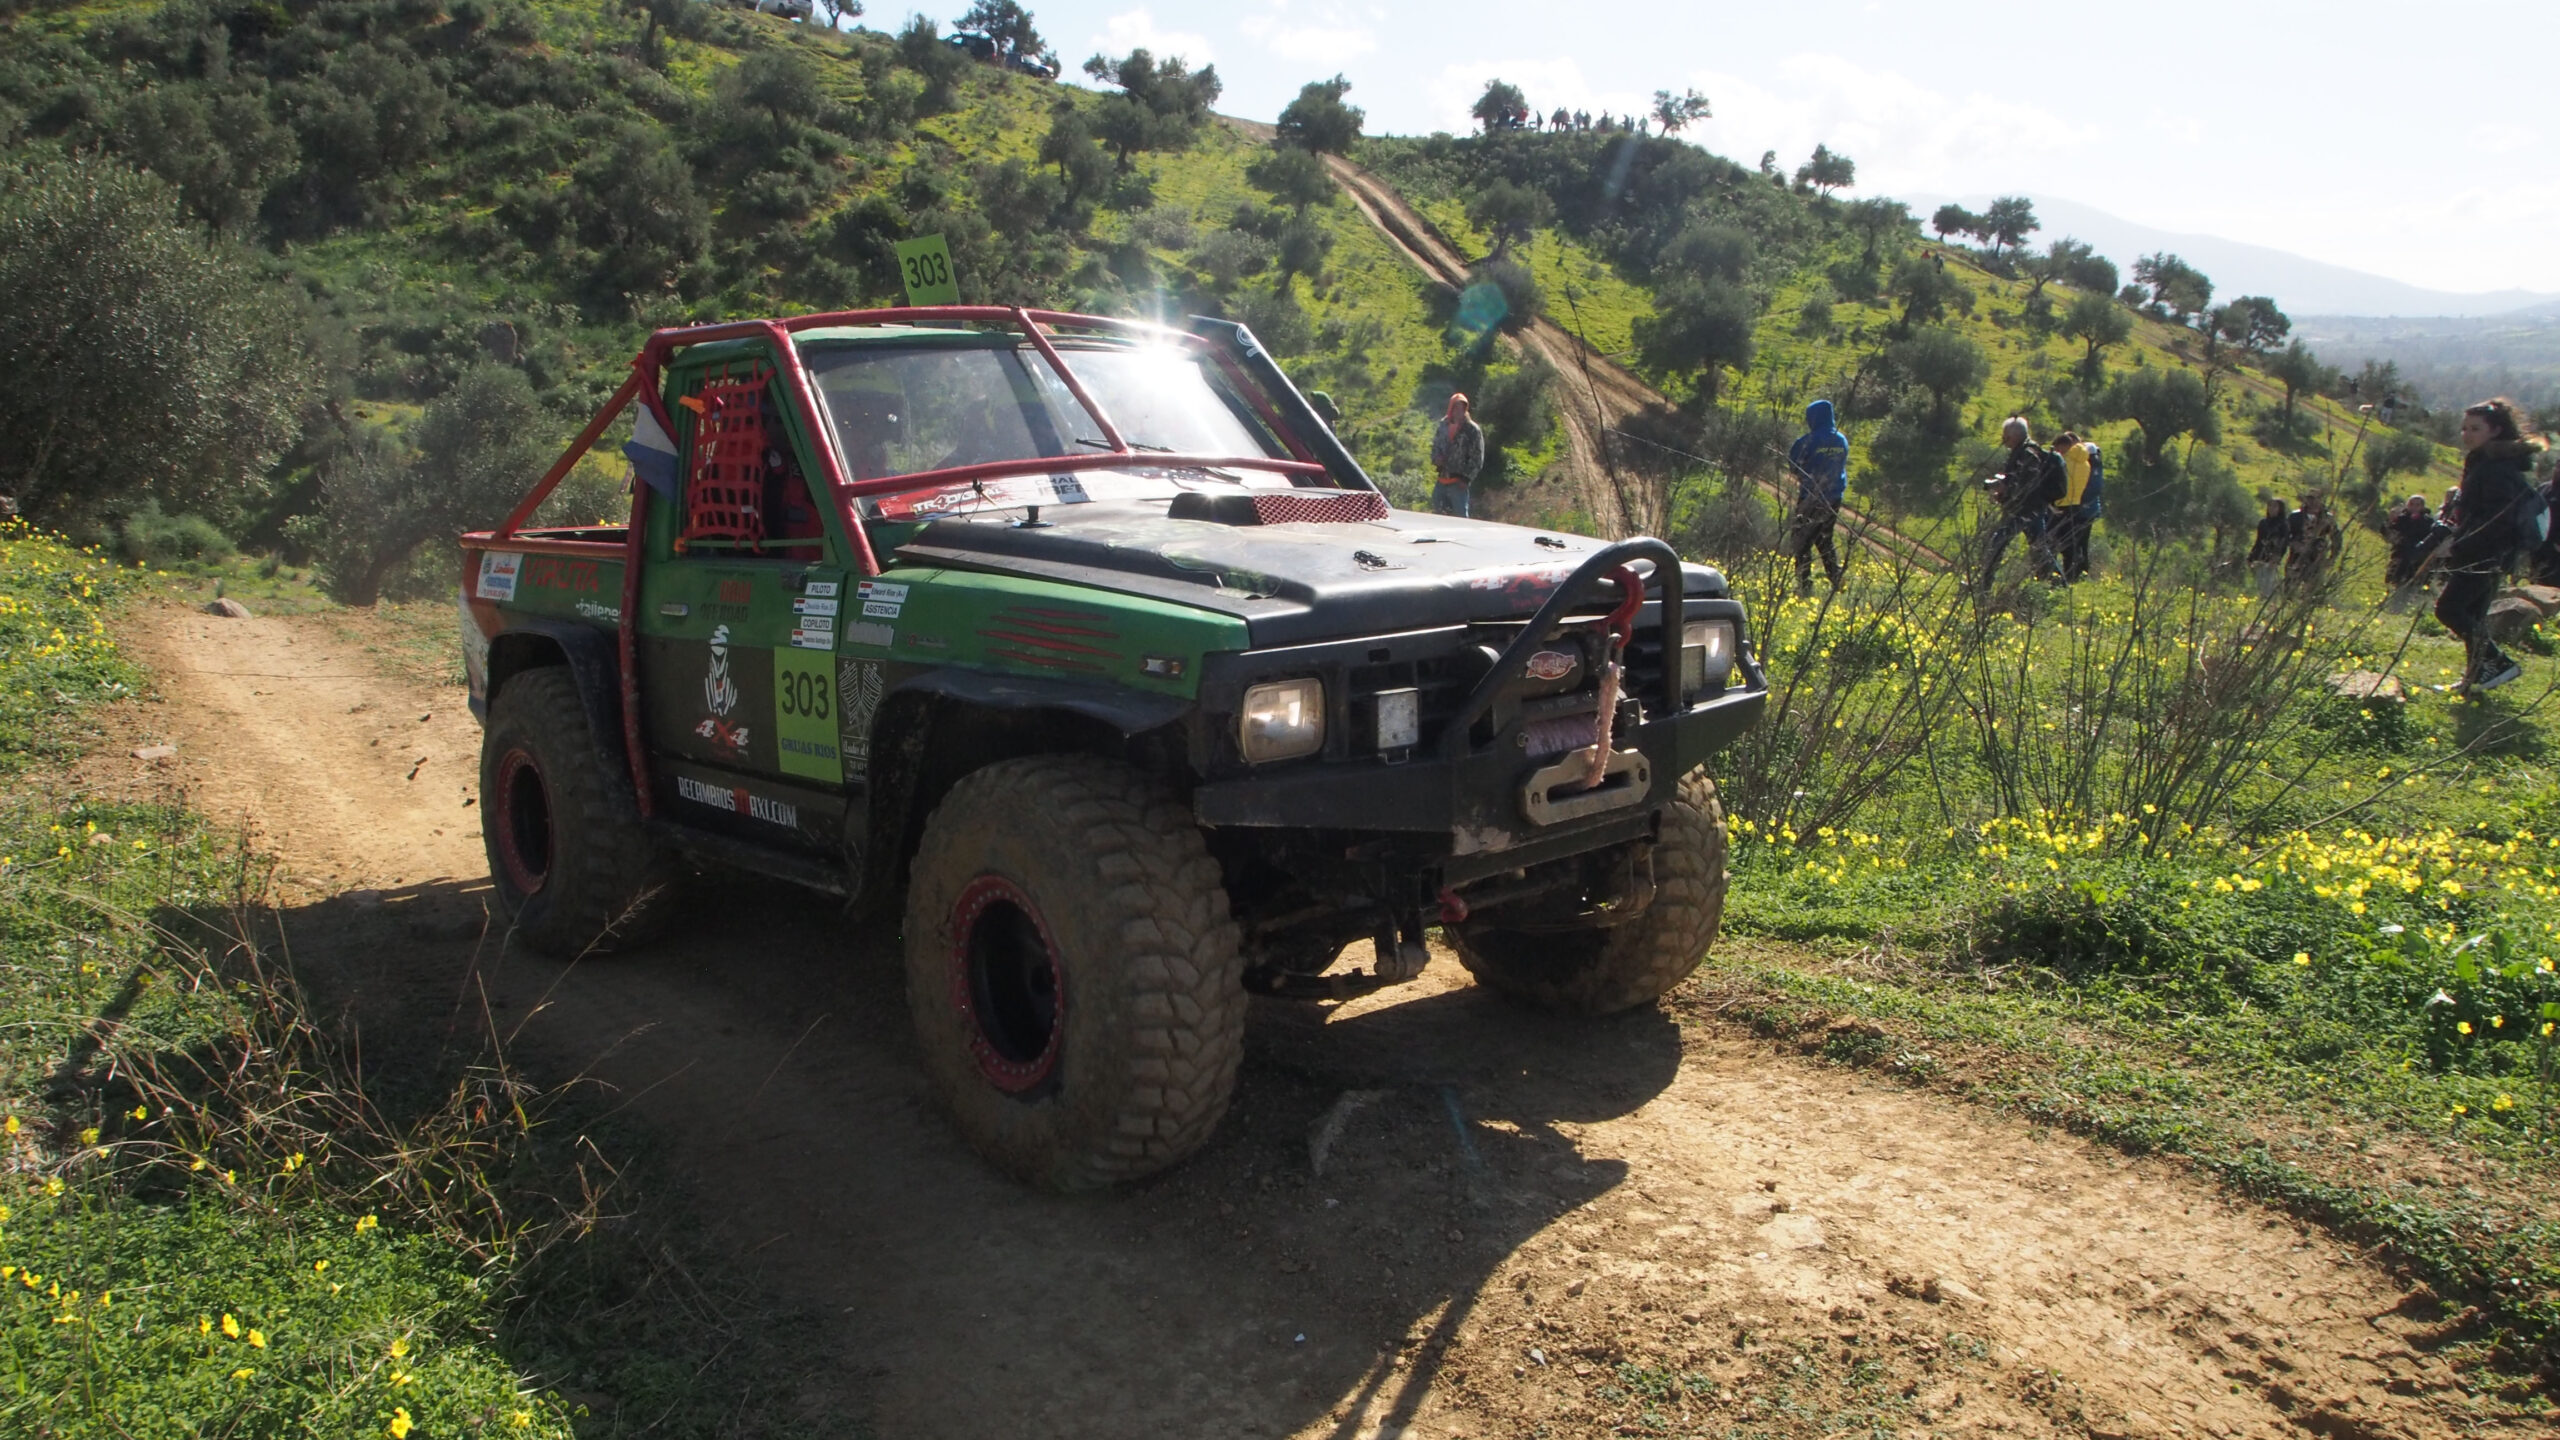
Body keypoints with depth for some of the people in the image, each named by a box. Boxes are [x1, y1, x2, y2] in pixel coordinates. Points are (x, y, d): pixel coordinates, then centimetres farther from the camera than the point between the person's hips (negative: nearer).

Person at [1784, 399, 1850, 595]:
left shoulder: (1811, 440, -14)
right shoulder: (1842, 441, 7)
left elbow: (1793, 463, -6)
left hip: (1811, 498, -7)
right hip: (1835, 497, 7)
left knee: (1802, 542, 0)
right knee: (1824, 539, 19)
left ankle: (1804, 584, -4)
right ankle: (1837, 578, 14)